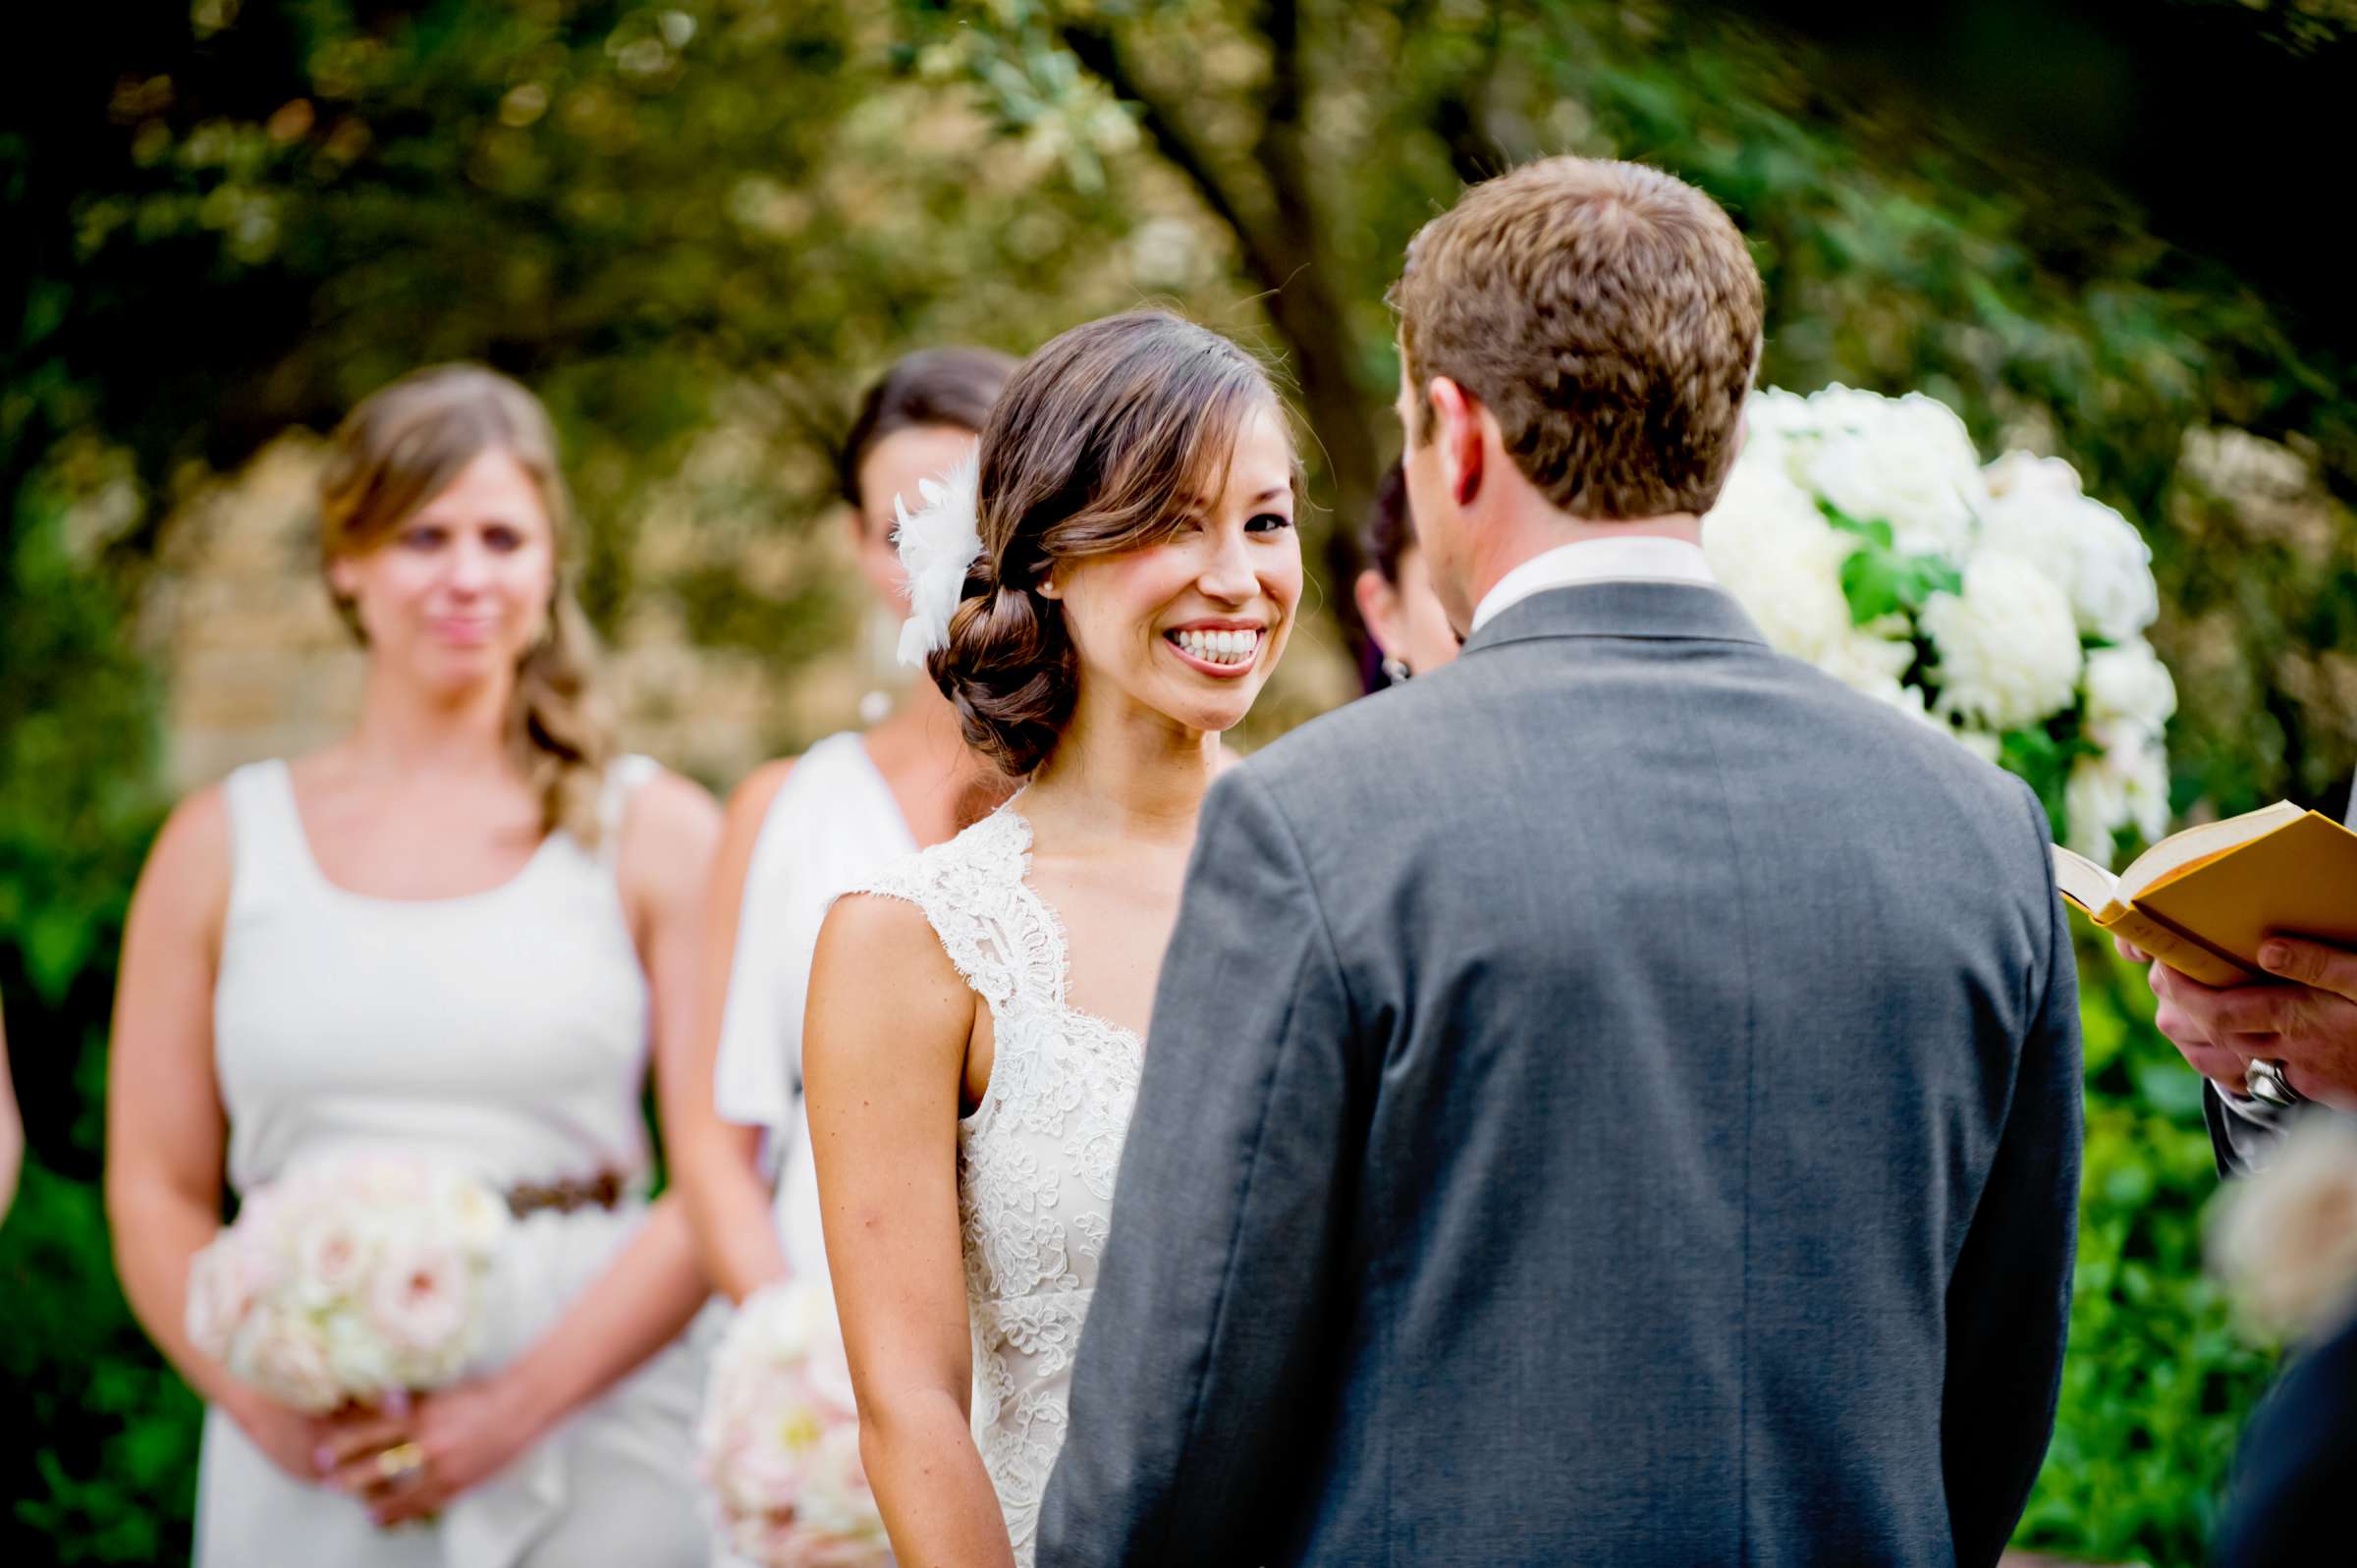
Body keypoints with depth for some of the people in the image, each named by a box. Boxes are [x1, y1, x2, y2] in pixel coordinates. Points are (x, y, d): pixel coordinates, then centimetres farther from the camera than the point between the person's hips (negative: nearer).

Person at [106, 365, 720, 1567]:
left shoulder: (654, 833, 4)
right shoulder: (223, 843, 9)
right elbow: (156, 1195, 8)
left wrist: (515, 1404, -11)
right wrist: (268, 1407, -8)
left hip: (589, 1445, -1)